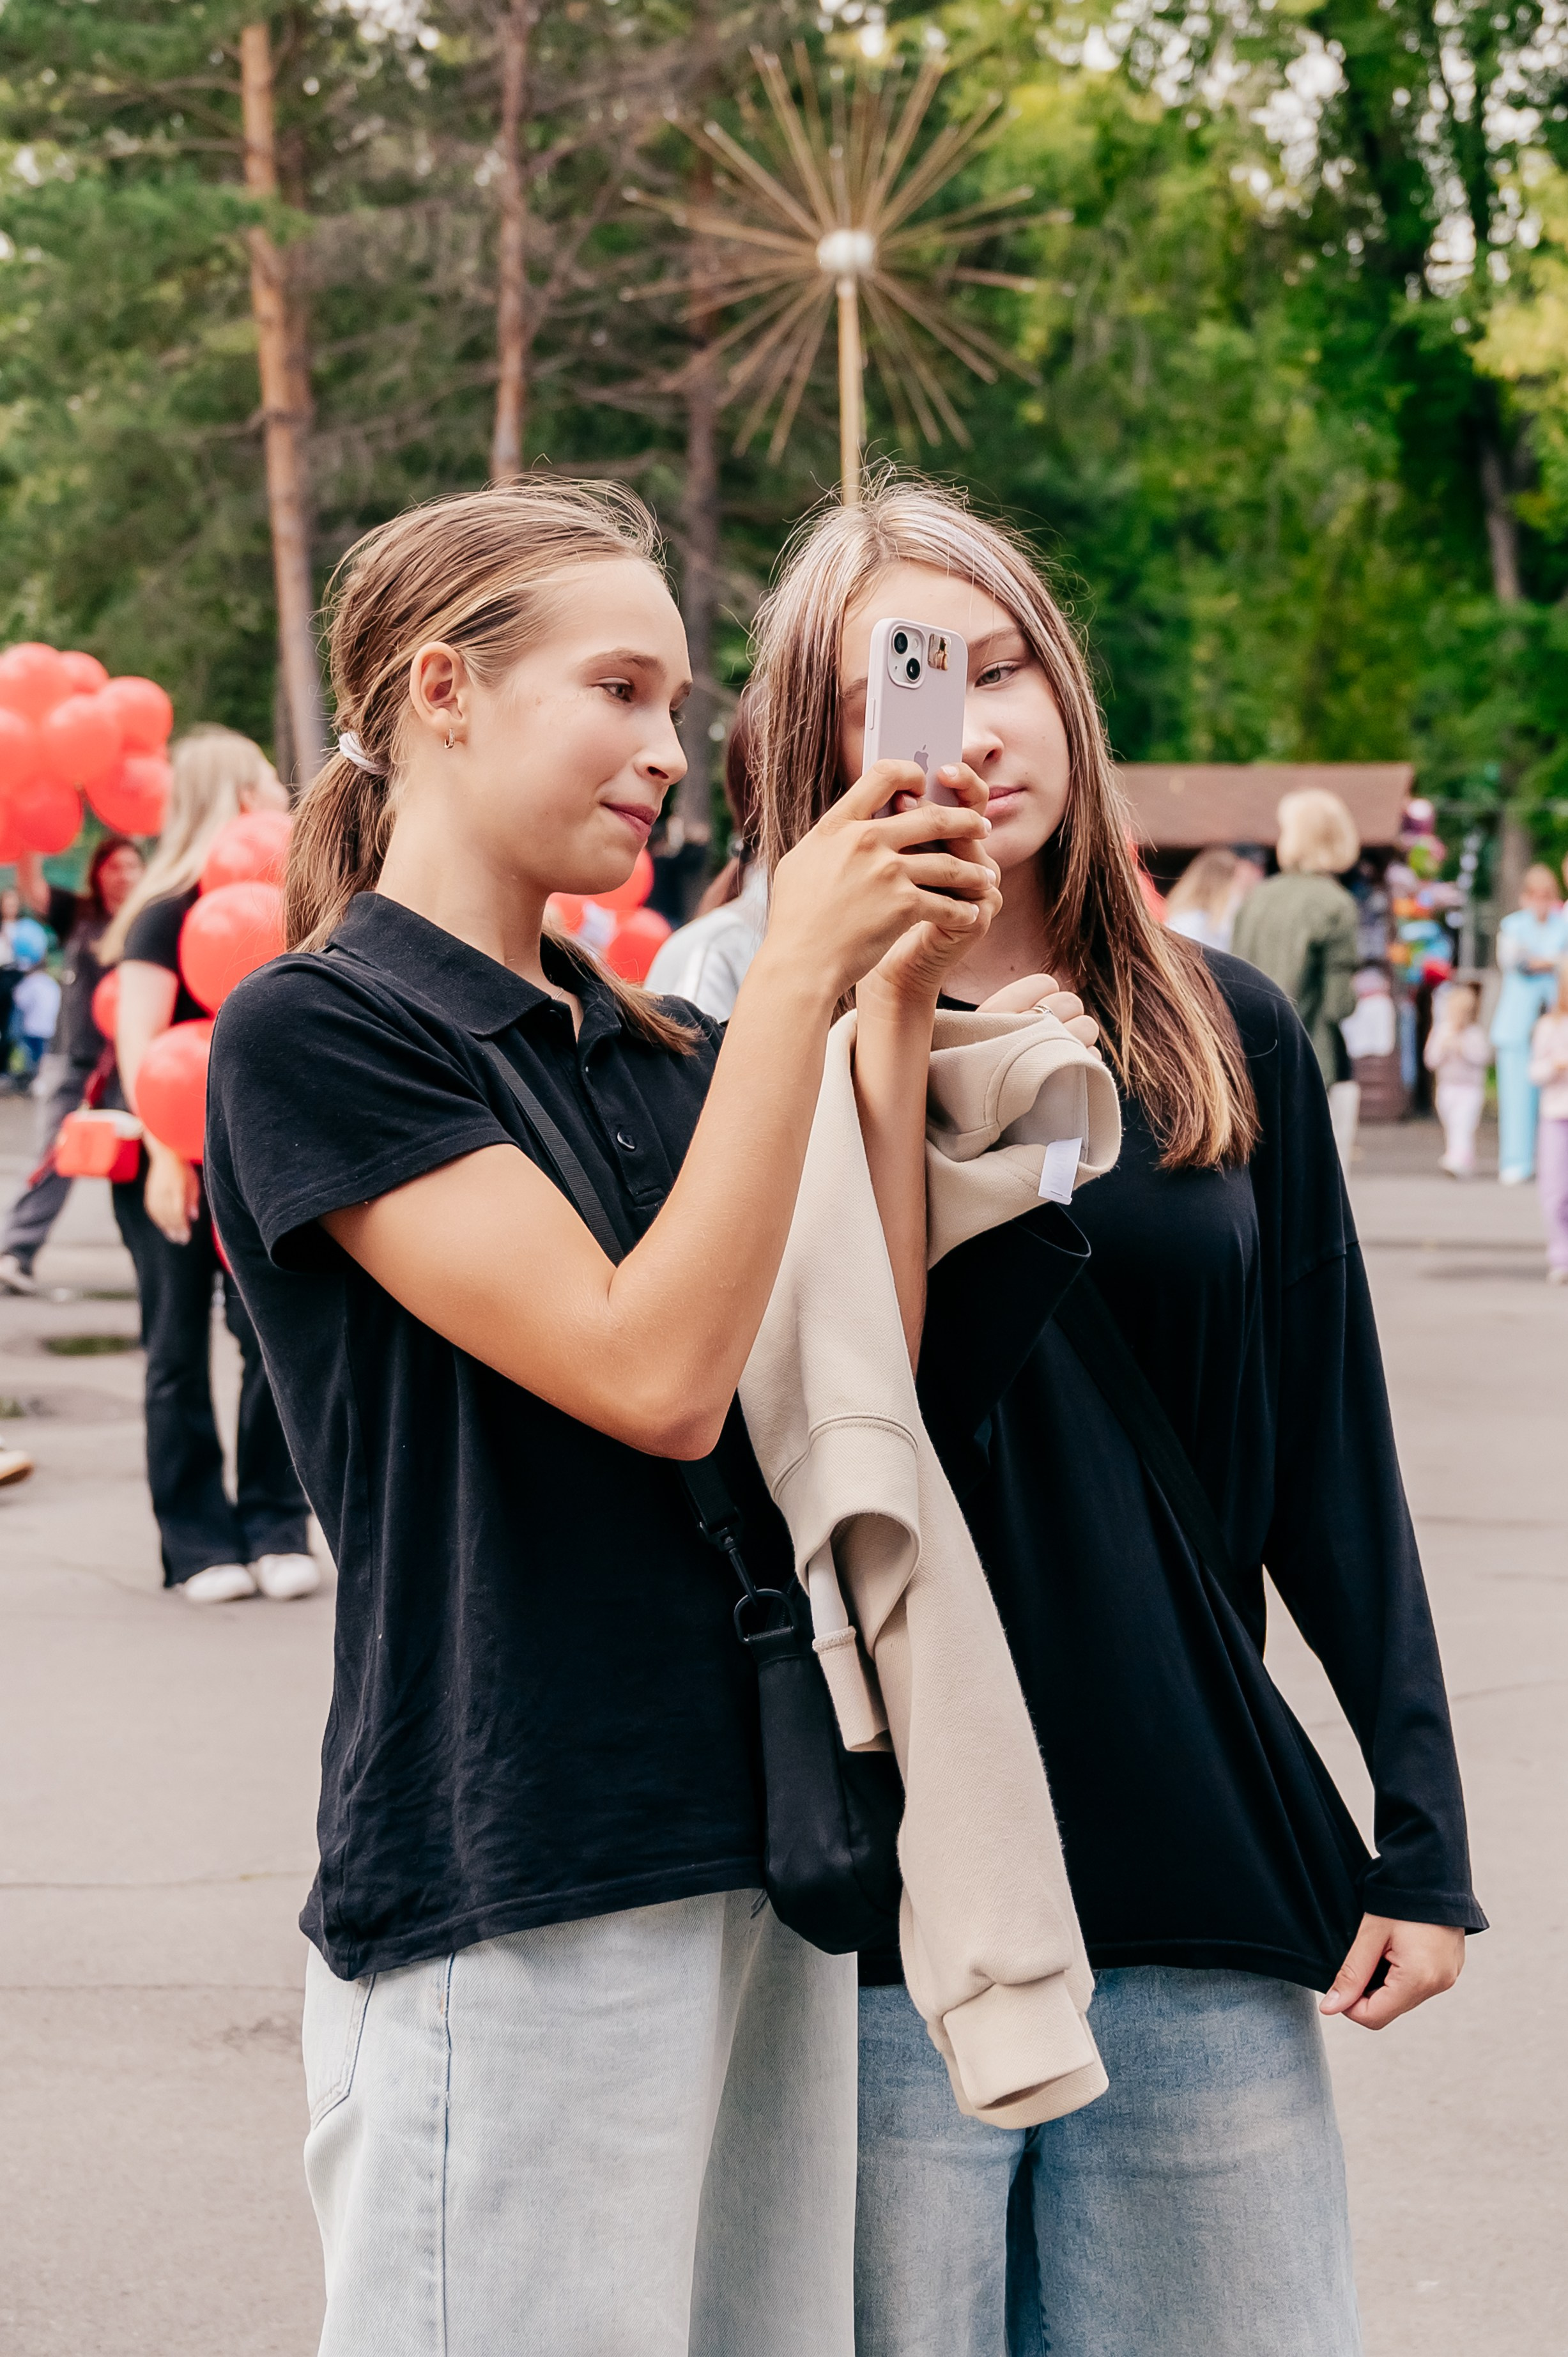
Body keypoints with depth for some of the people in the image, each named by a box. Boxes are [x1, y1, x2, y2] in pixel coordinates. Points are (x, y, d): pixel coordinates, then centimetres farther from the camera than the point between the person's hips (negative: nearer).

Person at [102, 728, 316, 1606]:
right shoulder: (171, 906, -10)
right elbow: (137, 1036, -16)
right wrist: (164, 1154, -23)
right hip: (171, 1158, -5)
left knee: (273, 1334, -1)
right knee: (180, 1351, 3)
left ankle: (277, 1530, 7)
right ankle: (199, 1542, 9)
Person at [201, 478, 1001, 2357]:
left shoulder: (647, 1046, 14)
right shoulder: (315, 1034, -8)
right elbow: (654, 1373, -17)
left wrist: (897, 1005, -4)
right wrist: (797, 974, -15)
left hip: (757, 1838, 7)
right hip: (508, 1890, -7)